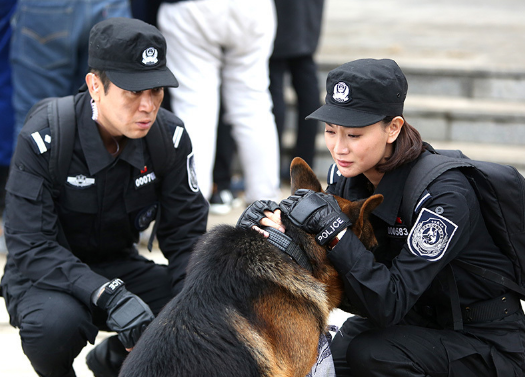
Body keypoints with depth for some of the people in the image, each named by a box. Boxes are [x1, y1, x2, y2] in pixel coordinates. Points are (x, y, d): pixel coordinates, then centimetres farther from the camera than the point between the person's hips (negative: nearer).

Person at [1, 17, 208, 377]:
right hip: (51, 277, -4)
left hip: (120, 267, 5)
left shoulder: (170, 135, -10)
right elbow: (32, 248, -24)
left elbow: (185, 232, -3)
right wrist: (109, 296, -38)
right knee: (56, 323, -39)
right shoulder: (44, 138, -22)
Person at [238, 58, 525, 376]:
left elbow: (390, 304, -30)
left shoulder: (445, 194, -27)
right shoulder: (346, 176, -6)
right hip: (416, 322, 6)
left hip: (486, 344, -6)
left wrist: (335, 232, -37)